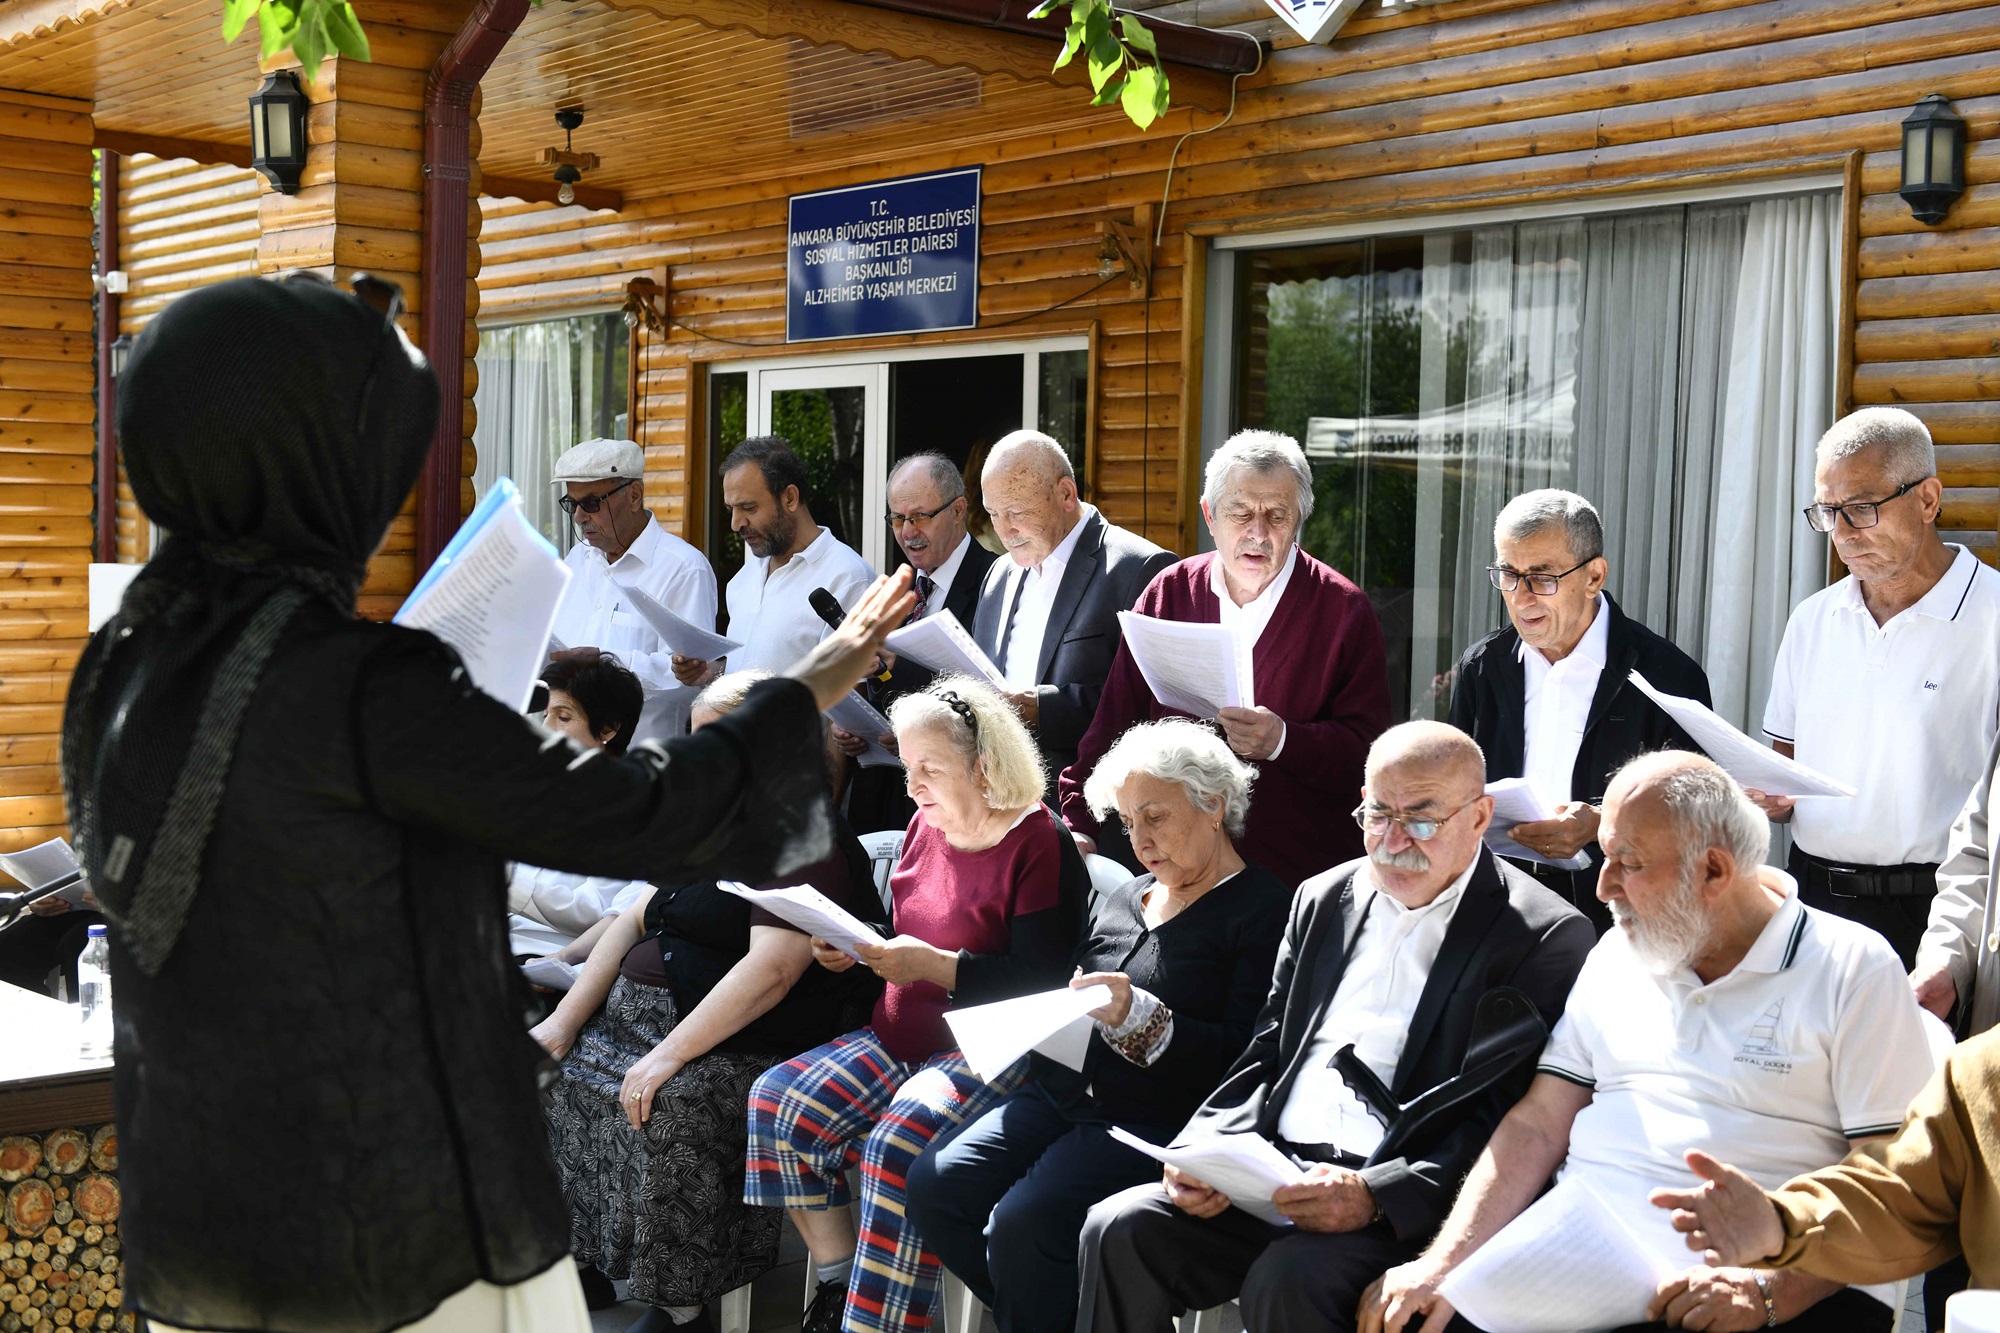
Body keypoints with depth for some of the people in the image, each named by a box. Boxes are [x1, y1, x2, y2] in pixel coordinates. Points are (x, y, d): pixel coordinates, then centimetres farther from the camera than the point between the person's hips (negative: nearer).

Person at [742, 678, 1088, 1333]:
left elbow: (1045, 978, -18)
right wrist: (854, 948, 4)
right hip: (899, 1036, 8)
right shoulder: (928, 825, 13)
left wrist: (936, 966, -23)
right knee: (776, 1100, -11)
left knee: (899, 1143, -33)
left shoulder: (1040, 842, -11)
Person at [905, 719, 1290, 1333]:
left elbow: (1245, 1056, -15)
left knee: (1021, 1224, -27)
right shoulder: (1123, 898, 20)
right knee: (934, 1184, -12)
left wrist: (1138, 1017, -24)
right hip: (1060, 1093, 8)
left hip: (1151, 1121, -8)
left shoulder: (1266, 909, -5)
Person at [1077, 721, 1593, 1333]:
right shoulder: (1322, 899, 17)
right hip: (1275, 1170, 6)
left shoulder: (1547, 937, -4)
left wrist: (1374, 1197, -23)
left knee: (1288, 1280, -32)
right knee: (1119, 1231, -16)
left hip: (1403, 1207, -5)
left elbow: (1509, 1122, -11)